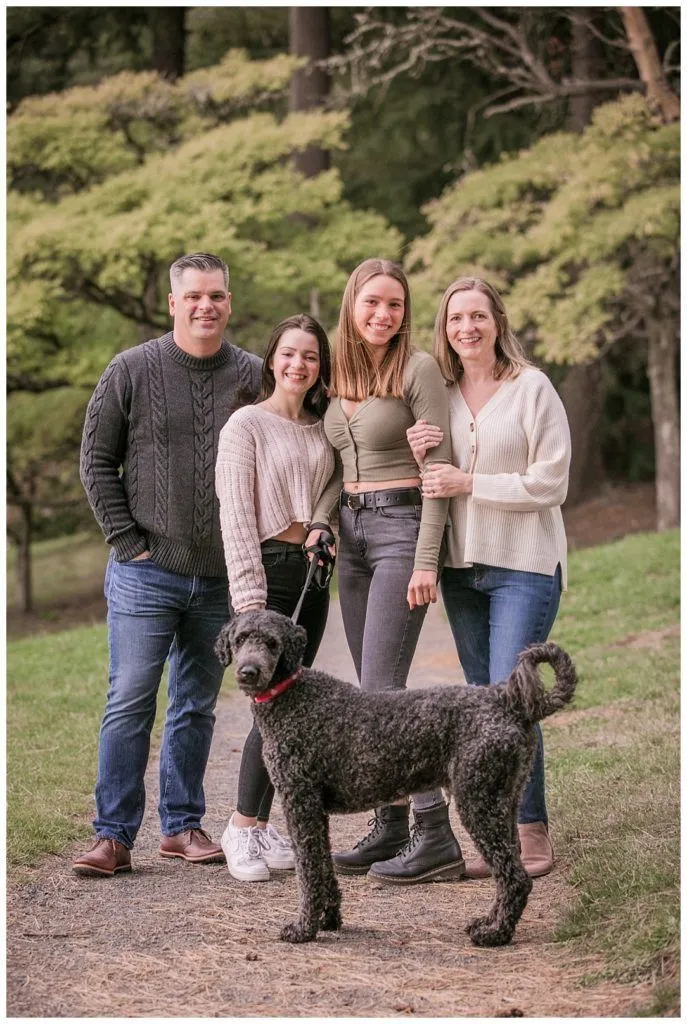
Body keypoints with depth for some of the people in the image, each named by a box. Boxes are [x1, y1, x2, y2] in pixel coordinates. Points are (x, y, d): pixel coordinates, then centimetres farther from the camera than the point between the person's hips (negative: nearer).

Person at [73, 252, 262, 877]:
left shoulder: (254, 377, 3)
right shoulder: (132, 372, -2)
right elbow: (97, 461, 2)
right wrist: (128, 541, -5)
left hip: (222, 577, 2)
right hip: (146, 573, -2)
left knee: (198, 707, 11)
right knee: (130, 703, -4)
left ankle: (183, 826, 21)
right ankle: (114, 836, 1)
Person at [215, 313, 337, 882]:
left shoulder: (321, 428, 14)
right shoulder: (246, 424, -4)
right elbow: (236, 515, -9)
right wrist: (249, 596, -15)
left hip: (312, 569, 6)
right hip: (268, 568, -6)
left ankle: (261, 823, 11)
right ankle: (242, 828, -1)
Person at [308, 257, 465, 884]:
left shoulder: (417, 369, -8)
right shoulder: (340, 374, 12)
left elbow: (438, 468, -11)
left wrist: (426, 561, -16)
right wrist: (320, 522, 0)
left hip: (402, 527, -7)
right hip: (352, 533, 7)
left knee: (382, 689, -13)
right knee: (372, 690, 8)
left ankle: (436, 837, -11)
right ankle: (390, 829, 14)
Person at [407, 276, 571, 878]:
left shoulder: (532, 388, -5)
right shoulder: (440, 394, 10)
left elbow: (550, 483, -10)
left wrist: (468, 483, -14)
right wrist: (419, 458, -3)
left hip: (524, 565, -6)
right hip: (461, 565, 6)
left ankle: (533, 835, -3)